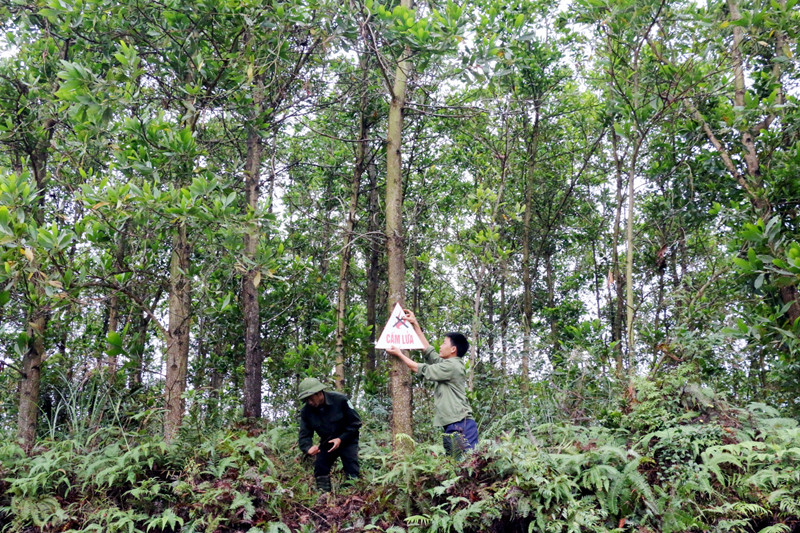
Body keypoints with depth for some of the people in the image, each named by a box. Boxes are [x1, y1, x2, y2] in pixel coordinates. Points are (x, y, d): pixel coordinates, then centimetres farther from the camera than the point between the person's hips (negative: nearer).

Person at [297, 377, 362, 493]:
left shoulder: (340, 400, -23)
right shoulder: (306, 411, -13)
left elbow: (356, 422, -16)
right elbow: (304, 435, -11)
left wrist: (341, 439, -25)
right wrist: (308, 448, -35)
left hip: (347, 441, -4)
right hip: (326, 443, 4)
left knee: (352, 473, -12)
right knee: (320, 470, -7)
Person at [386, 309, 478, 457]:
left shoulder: (451, 366, -7)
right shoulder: (447, 364, 20)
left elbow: (420, 369, -2)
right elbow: (427, 349, 28)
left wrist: (399, 354, 10)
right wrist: (415, 324, 31)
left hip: (460, 426, -10)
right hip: (453, 427, 10)